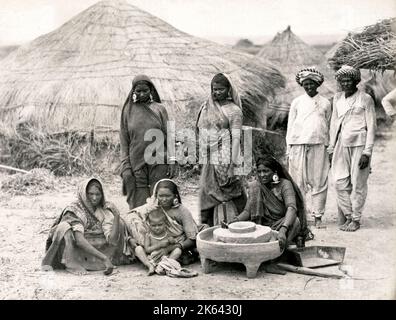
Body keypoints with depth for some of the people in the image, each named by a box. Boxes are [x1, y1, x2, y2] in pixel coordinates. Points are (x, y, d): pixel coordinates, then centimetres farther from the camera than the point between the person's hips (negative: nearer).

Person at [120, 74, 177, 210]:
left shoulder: (159, 109, 7)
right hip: (136, 164, 0)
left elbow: (169, 136, 5)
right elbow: (124, 140, 7)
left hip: (158, 163, 0)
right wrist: (125, 167, -1)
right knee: (138, 207, -2)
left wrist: (172, 161, -4)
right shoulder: (128, 110, 8)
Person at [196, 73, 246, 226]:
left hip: (224, 161, -5)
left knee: (227, 197, -4)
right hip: (209, 161, 6)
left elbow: (236, 138, -10)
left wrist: (233, 166, -18)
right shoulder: (207, 107, 13)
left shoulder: (233, 110, -3)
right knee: (208, 195, 7)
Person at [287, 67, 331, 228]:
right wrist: (289, 149, 4)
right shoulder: (297, 102, 10)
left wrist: (330, 150, 10)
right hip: (299, 144, 0)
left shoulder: (325, 103, 11)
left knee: (319, 182, -2)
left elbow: (328, 127, 15)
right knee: (299, 181, -2)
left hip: (319, 145, 0)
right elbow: (290, 126, 10)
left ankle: (318, 216, 3)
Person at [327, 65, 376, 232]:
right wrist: (331, 148, 13)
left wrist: (367, 152, -10)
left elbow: (371, 126, -3)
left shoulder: (365, 99, -2)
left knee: (358, 184, -1)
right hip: (341, 144, 4)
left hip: (359, 144, -4)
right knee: (340, 183, -1)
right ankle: (347, 216, 12)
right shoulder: (337, 98, 12)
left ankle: (356, 219, 9)